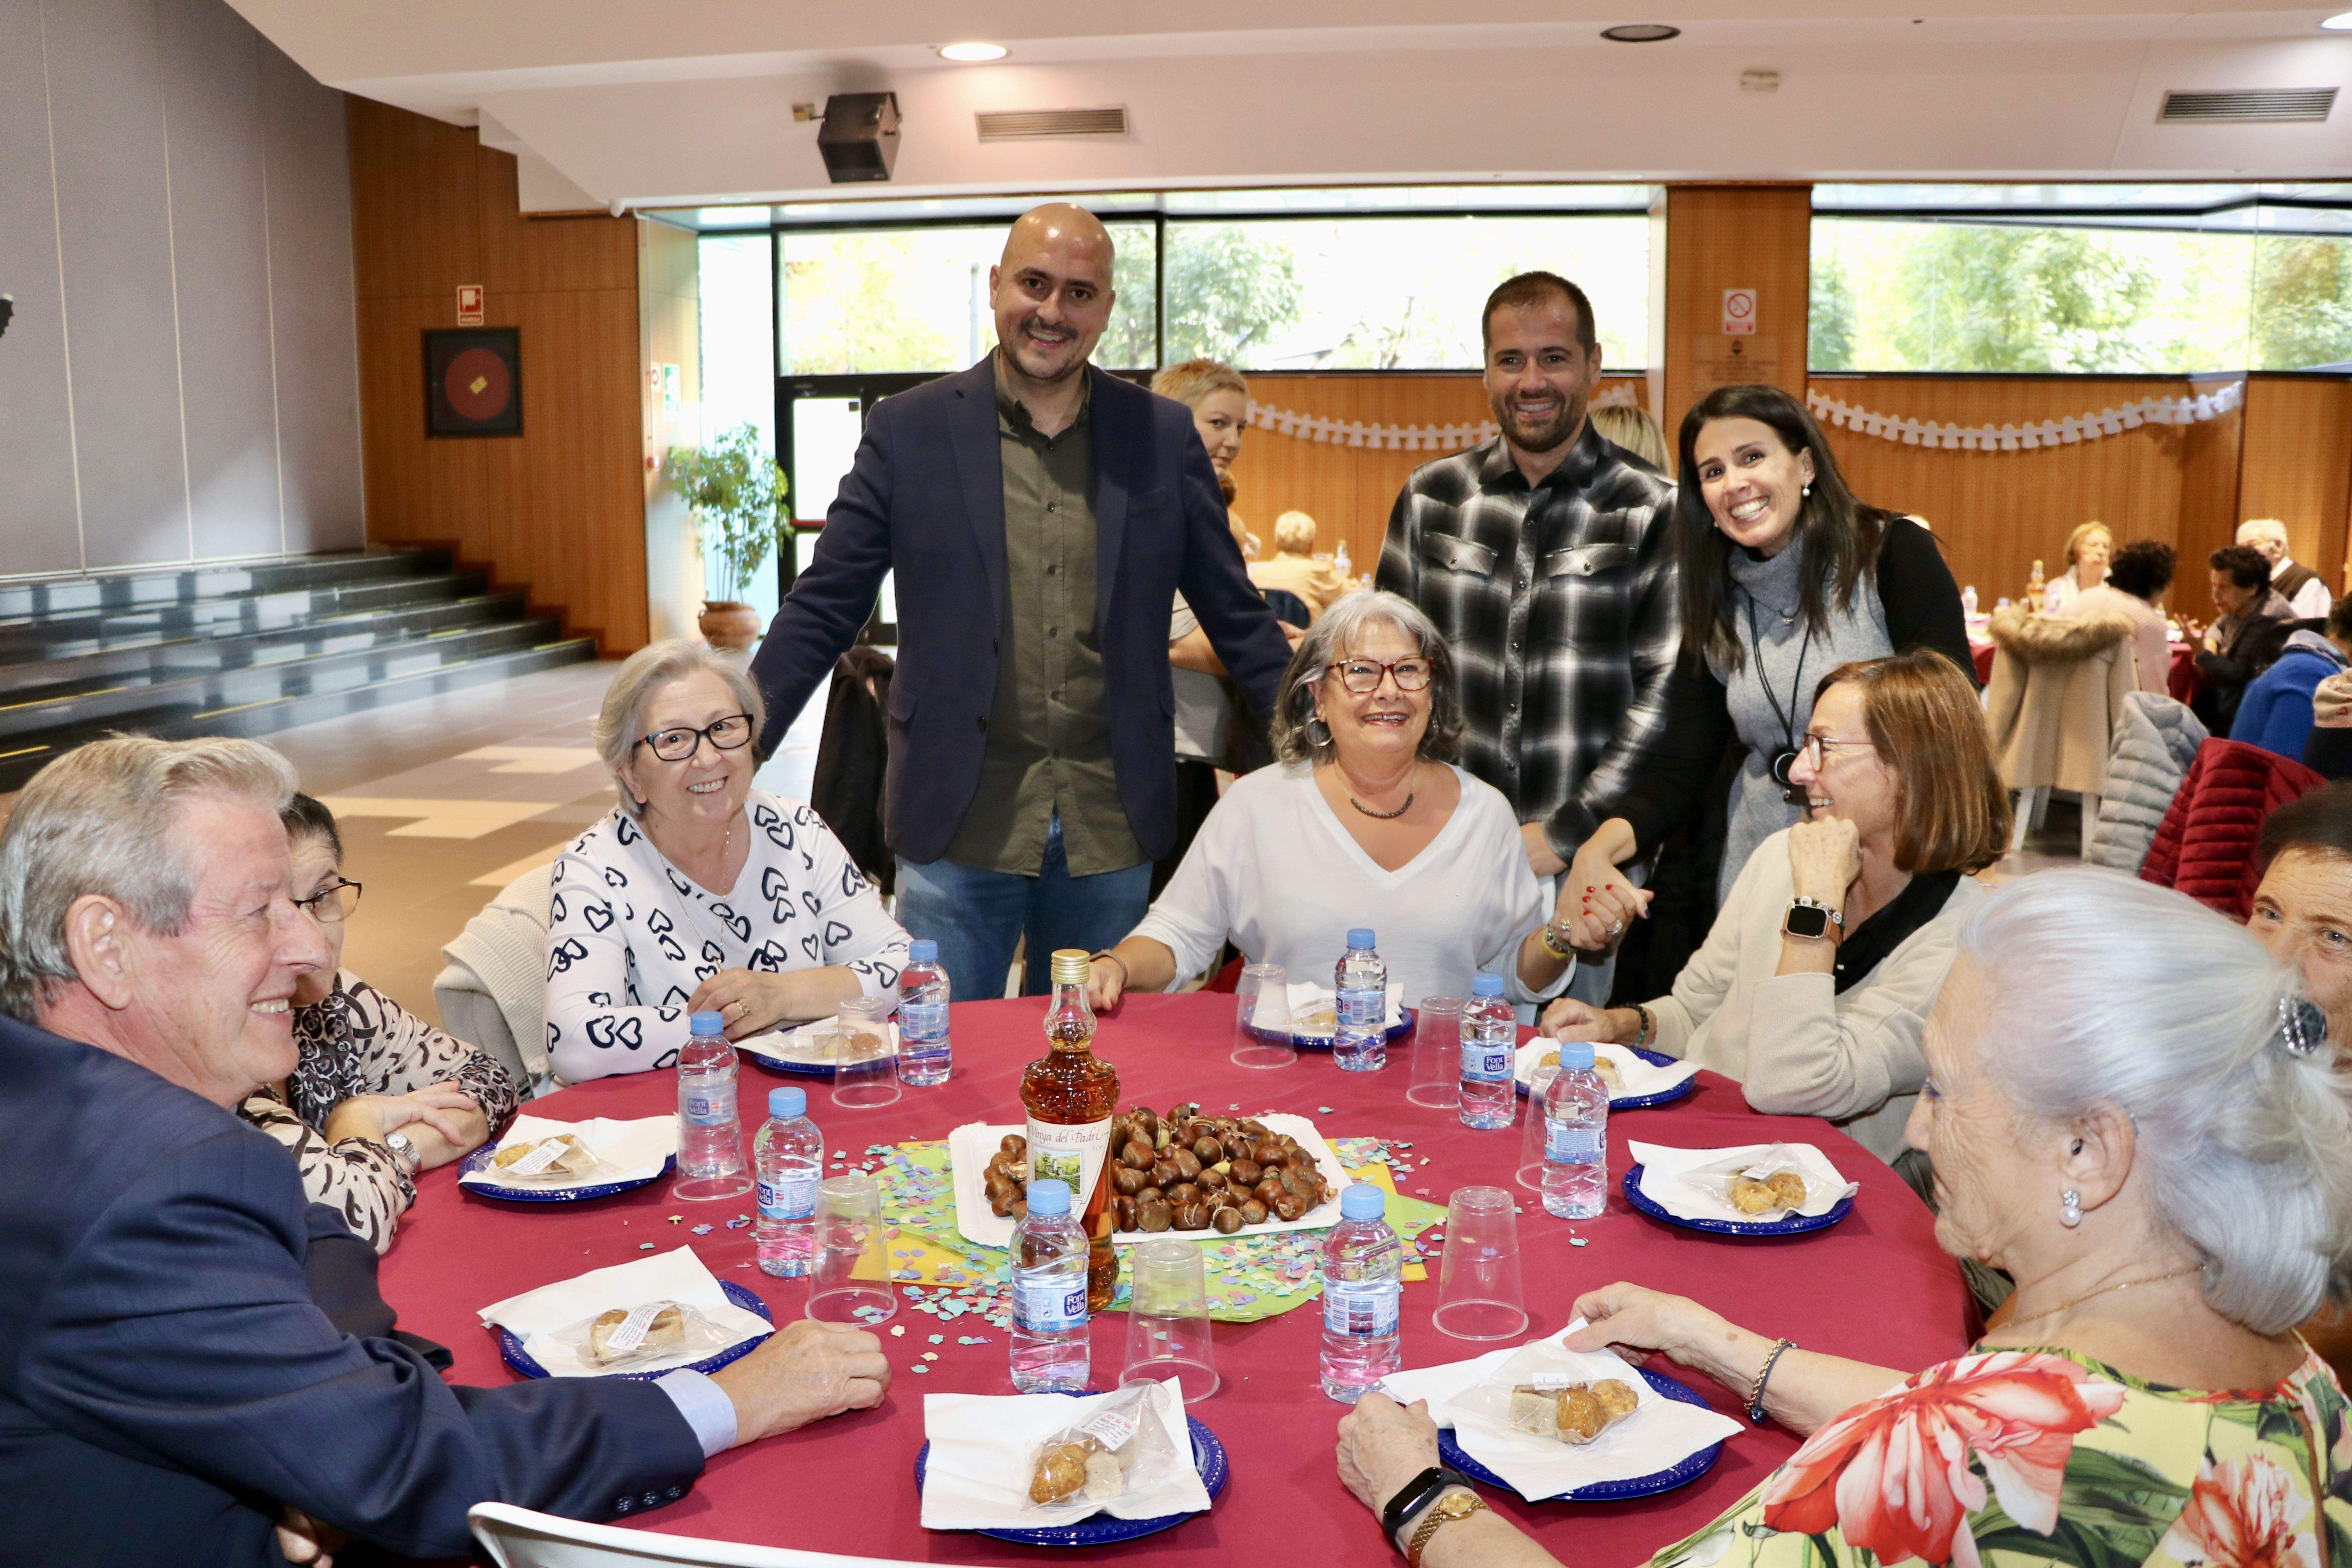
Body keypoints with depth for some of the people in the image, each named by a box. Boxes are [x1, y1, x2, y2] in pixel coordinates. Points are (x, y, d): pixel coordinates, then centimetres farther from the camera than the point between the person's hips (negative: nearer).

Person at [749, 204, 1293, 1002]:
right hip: (959, 825, -1)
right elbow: (822, 610, 2)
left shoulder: (1164, 435, 5)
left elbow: (1237, 619, 9)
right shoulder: (908, 430, 1)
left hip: (1110, 827, 2)